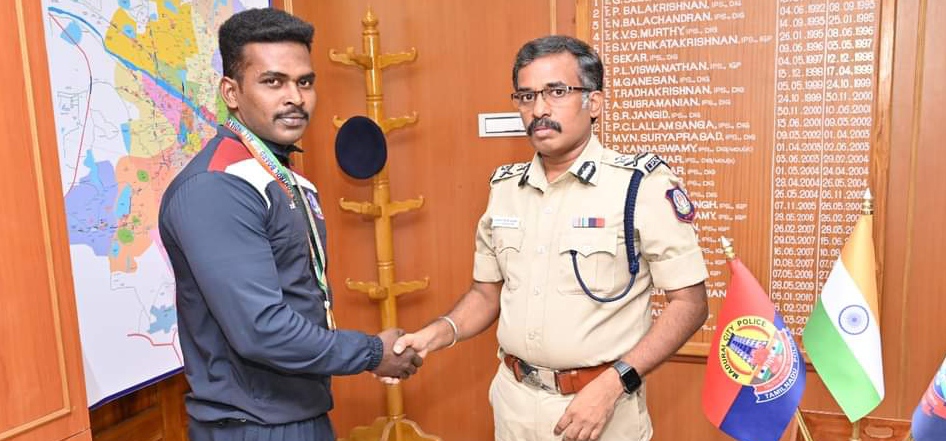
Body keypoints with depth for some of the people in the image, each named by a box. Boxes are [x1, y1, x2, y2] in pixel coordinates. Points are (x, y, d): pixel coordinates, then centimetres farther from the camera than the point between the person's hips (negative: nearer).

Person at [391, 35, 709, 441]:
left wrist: (613, 384, -19)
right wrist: (440, 332, -7)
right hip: (514, 400, 5)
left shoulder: (644, 184, -14)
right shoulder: (504, 188, 2)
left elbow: (689, 303, -12)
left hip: (601, 401, -5)